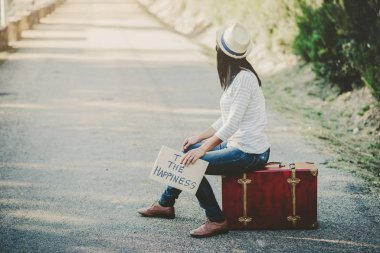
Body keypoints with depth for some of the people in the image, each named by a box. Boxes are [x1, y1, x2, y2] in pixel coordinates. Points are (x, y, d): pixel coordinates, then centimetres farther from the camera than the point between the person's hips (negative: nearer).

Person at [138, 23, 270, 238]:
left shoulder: (244, 78, -20)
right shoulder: (237, 76, 10)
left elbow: (232, 123, -25)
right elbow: (226, 120, 17)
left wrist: (203, 149, -24)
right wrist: (199, 138, 14)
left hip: (249, 153, -10)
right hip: (236, 145, 10)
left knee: (192, 163, -16)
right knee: (188, 151, 19)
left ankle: (217, 220, -8)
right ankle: (166, 204, 31)